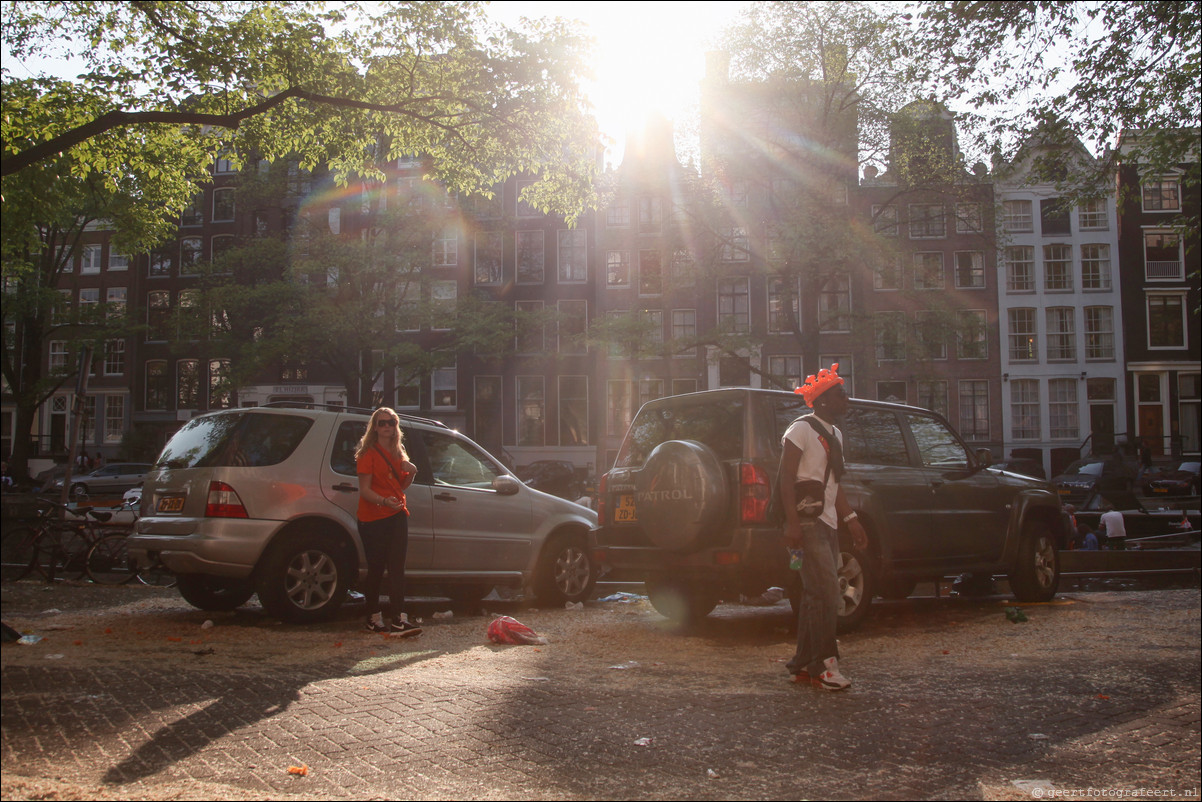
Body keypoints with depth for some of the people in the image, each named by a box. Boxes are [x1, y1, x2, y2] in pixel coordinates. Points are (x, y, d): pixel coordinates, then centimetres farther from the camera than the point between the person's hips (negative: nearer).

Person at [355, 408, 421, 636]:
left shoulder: (397, 452, 16)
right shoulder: (368, 453, -5)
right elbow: (364, 490, -13)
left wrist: (411, 473, 1)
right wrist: (384, 501, -31)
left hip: (397, 515, 5)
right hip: (373, 518, -5)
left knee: (397, 568, -3)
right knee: (376, 569, 0)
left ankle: (398, 619, -8)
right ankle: (374, 618, 13)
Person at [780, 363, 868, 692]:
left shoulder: (835, 434, 19)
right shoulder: (802, 429, -8)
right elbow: (786, 478, -14)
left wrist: (850, 519, 18)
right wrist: (792, 522, -22)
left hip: (828, 523, 9)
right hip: (808, 522, -9)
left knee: (816, 594, 9)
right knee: (825, 592, -13)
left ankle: (803, 664, 15)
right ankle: (822, 665, -8)